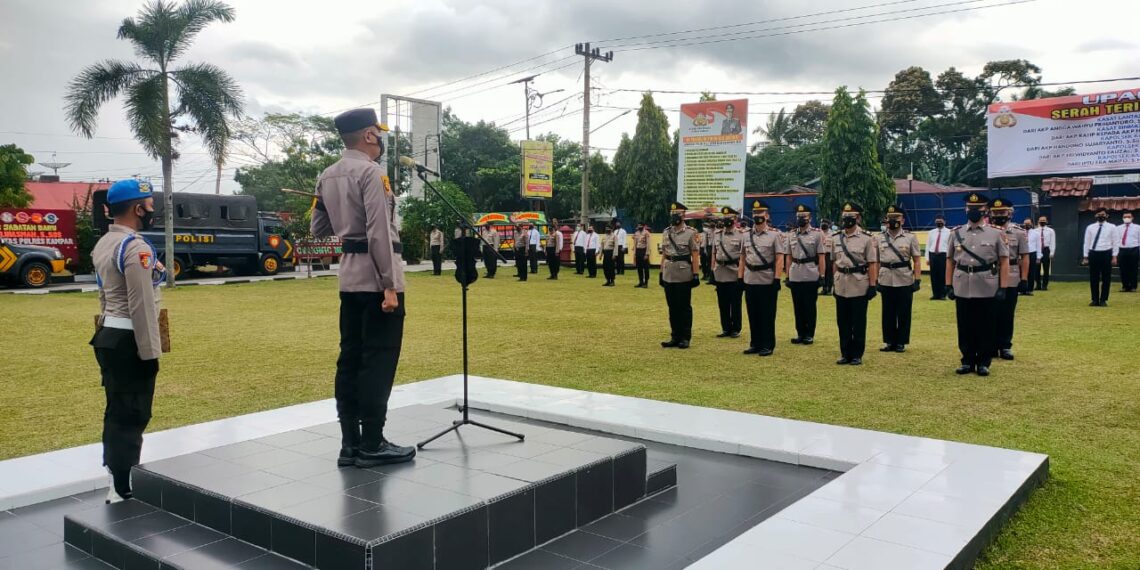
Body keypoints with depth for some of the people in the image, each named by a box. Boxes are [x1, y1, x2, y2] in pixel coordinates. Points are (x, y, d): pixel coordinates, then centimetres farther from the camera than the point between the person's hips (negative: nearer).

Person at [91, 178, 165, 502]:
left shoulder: (104, 244, 14)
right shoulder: (136, 247, -17)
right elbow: (141, 305, -21)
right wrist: (150, 352, -18)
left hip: (107, 335, 10)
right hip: (128, 340, -10)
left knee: (117, 412, 17)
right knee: (132, 416, -3)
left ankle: (117, 482, 27)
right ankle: (123, 491, 3)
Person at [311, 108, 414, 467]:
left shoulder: (326, 177, 13)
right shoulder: (371, 172, -12)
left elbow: (318, 229, 18)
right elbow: (379, 232, -19)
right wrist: (390, 285, -19)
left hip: (350, 278, 8)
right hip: (375, 278, -8)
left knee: (350, 360, 9)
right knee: (378, 361, -3)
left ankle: (350, 444, 13)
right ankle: (371, 446, 1)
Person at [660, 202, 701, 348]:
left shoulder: (691, 233, -5)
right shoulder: (666, 233, 10)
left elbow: (695, 256, -7)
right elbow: (664, 254, 13)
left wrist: (696, 274, -12)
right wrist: (661, 272, 10)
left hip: (684, 276, -5)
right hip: (669, 276, 5)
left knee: (684, 307, 1)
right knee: (673, 307, 10)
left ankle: (685, 338, 9)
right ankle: (675, 337, 17)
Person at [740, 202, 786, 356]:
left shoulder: (775, 235, -4)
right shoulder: (746, 236, 10)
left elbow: (780, 259, -8)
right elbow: (742, 259, 13)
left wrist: (777, 279, -14)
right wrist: (740, 278, 7)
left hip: (767, 281, -5)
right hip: (750, 281, 5)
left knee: (767, 315, 1)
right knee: (753, 314, 10)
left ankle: (768, 346, 8)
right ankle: (755, 344, 18)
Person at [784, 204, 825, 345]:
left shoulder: (817, 234, -1)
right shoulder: (791, 234, 9)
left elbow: (821, 257, -3)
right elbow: (788, 256, 11)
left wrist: (821, 276, -7)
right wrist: (787, 275, 8)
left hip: (811, 276, -4)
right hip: (795, 276, 4)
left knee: (810, 307, 3)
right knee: (798, 307, 9)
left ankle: (809, 334, 12)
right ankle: (800, 333, 18)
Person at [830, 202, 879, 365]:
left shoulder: (866, 238, -6)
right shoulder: (836, 238, 8)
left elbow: (872, 263, -7)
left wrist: (872, 286, -10)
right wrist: (833, 283, 10)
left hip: (859, 285, -4)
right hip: (841, 286, 4)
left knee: (858, 323, 3)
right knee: (842, 322, 9)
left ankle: (857, 355, 11)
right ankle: (845, 353, 18)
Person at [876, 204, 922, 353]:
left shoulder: (910, 237, 0)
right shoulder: (879, 238, 6)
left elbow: (917, 260, -1)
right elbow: (876, 261, 9)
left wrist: (917, 279, -7)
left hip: (905, 281, -2)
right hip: (886, 281, 2)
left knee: (904, 313, 4)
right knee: (888, 313, 7)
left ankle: (901, 342, 13)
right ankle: (889, 341, 17)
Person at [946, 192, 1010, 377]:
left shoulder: (996, 233, 2)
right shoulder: (956, 234, 7)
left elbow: (1004, 262, 1)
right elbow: (950, 261, 10)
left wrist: (1002, 288, -5)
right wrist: (948, 285, 5)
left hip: (987, 290, -2)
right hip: (962, 290, 2)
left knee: (985, 328, 4)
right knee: (965, 327, 7)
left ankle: (983, 363, 14)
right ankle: (967, 361, 17)